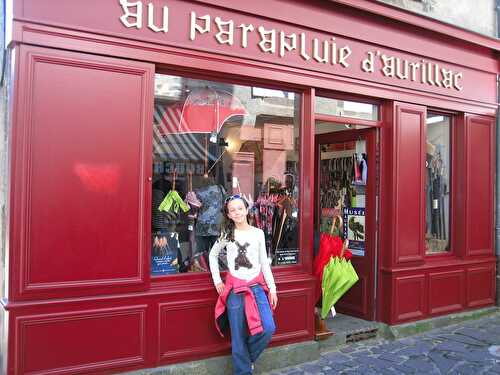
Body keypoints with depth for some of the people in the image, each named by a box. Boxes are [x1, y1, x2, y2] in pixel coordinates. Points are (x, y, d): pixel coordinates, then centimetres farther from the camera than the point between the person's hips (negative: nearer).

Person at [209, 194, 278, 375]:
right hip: (235, 288, -1)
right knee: (238, 335, 2)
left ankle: (248, 357, 16)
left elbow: (264, 262, 7)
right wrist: (217, 280, 5)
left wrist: (272, 288, 5)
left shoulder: (258, 233, 4)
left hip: (257, 286, 1)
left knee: (268, 329, -10)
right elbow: (213, 255, 13)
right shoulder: (226, 234, 2)